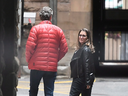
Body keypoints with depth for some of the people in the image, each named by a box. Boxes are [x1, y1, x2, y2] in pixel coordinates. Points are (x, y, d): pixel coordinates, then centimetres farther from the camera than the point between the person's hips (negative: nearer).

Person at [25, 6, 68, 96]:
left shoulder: (36, 28, -3)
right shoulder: (58, 30, 6)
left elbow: (30, 46, -11)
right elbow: (64, 49, 4)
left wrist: (28, 60, 5)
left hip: (37, 66, -2)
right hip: (52, 67, 2)